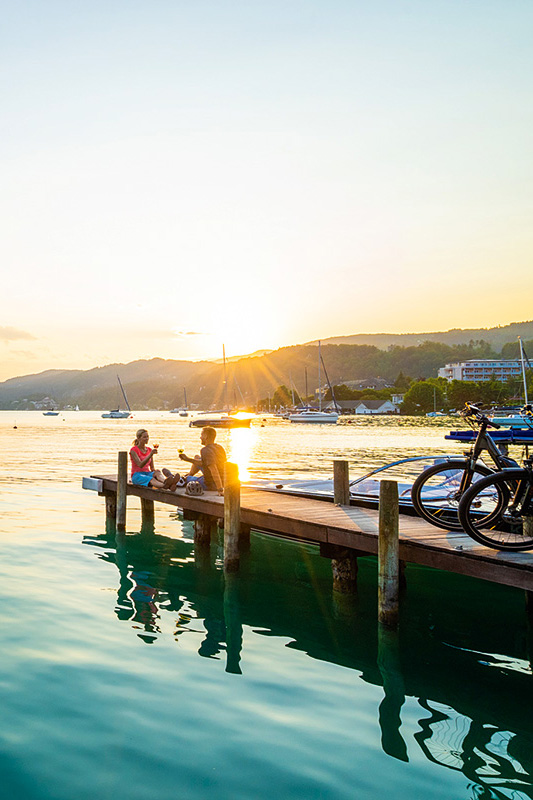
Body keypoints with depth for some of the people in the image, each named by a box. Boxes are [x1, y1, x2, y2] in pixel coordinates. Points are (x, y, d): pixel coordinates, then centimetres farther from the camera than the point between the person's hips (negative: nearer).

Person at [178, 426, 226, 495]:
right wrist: (187, 459, 16)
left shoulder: (206, 450, -26)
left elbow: (214, 471, -36)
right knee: (196, 457, 23)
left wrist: (220, 489, -38)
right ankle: (188, 476, 43)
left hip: (210, 486, -8)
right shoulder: (220, 448, 1)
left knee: (186, 478, 20)